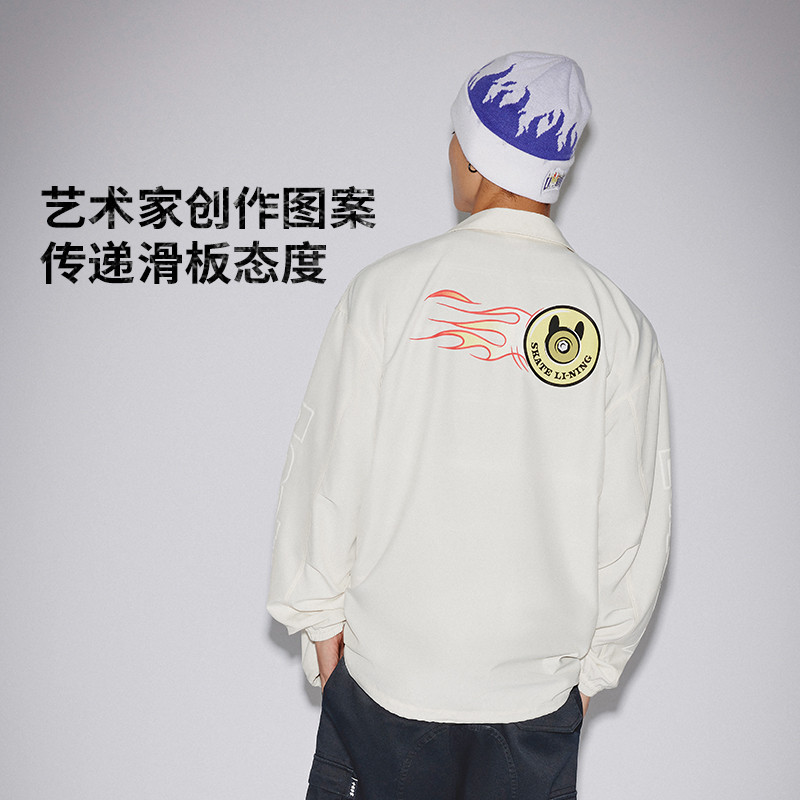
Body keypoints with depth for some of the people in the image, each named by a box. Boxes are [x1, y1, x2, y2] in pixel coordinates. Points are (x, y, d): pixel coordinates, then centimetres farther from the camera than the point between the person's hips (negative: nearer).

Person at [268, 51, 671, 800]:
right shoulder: (619, 323, -8)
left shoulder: (387, 289, -11)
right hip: (539, 685, 1)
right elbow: (633, 527, -3)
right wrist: (595, 665, 10)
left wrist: (322, 623, 7)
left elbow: (329, 472, -7)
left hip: (391, 664, 0)